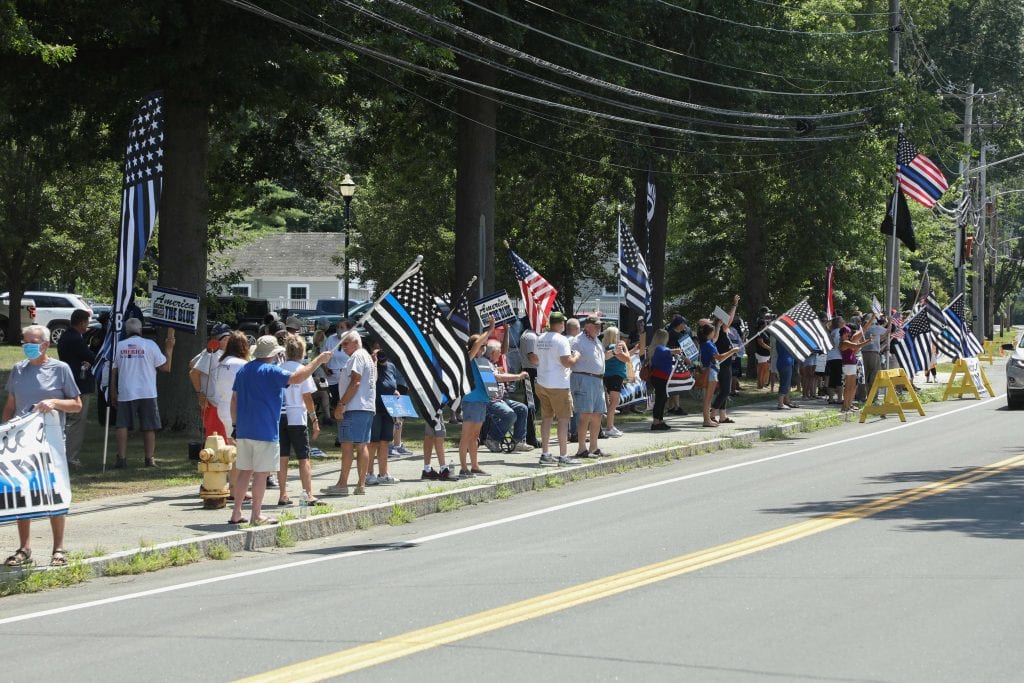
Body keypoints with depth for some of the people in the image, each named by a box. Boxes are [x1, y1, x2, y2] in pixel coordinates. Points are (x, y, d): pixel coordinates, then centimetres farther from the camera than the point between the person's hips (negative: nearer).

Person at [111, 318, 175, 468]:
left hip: (125, 394, 1)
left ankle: (122, 458, -4)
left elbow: (113, 371, 6)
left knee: (122, 426, 3)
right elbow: (165, 367, 1)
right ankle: (150, 458, 4)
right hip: (147, 394, -1)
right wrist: (169, 348, 12)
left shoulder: (119, 346, 4)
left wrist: (113, 392, 14)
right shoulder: (149, 345, -2)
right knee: (149, 427, 6)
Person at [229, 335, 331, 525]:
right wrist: (318, 361, -14)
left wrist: (236, 424, 19)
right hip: (265, 431, -7)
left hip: (244, 430, 7)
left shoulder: (243, 370, 12)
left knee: (244, 471, 12)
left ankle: (236, 513, 13)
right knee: (261, 472, -2)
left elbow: (234, 399, 15)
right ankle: (256, 515, 1)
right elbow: (297, 378, -22)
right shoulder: (271, 371, -11)